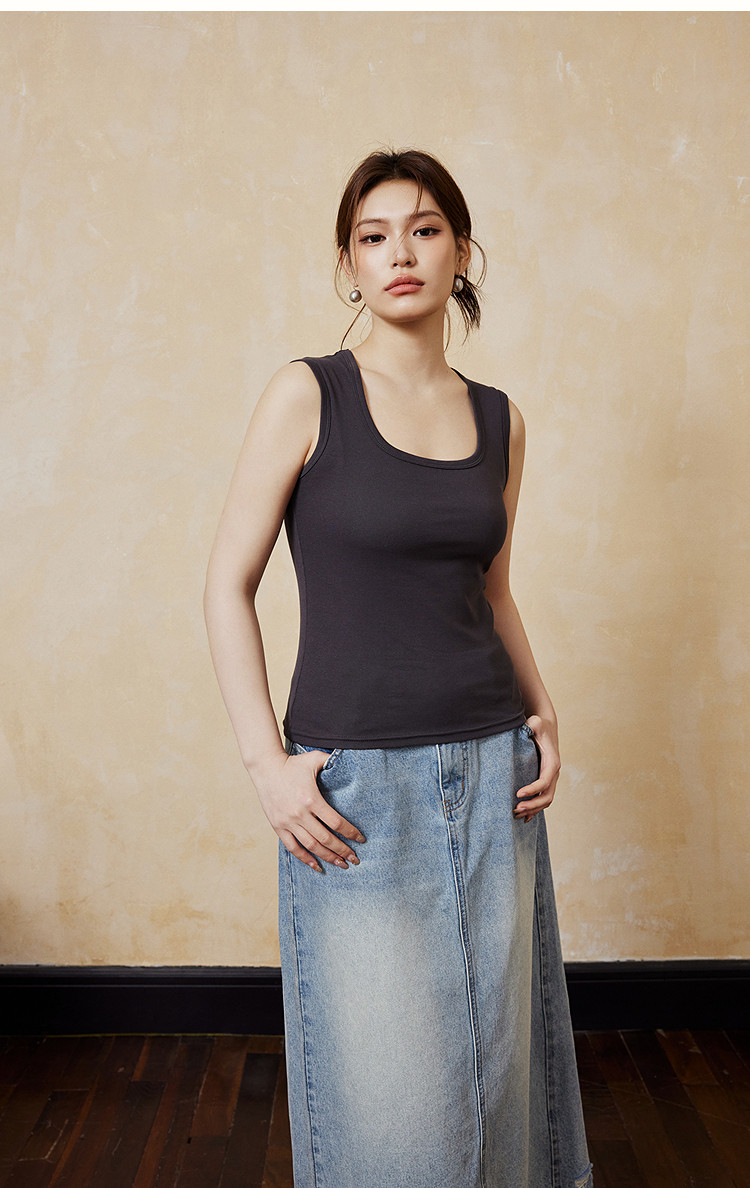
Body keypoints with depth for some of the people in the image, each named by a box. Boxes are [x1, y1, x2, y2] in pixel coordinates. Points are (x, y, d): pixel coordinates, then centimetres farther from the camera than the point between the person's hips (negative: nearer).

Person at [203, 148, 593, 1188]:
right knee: (383, 1087, 6)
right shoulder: (307, 394, -6)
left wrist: (542, 714, 3)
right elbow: (229, 584, -5)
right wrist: (266, 762, -12)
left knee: (496, 1056, 16)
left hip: (490, 770, 4)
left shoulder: (500, 421, 7)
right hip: (355, 783, -4)